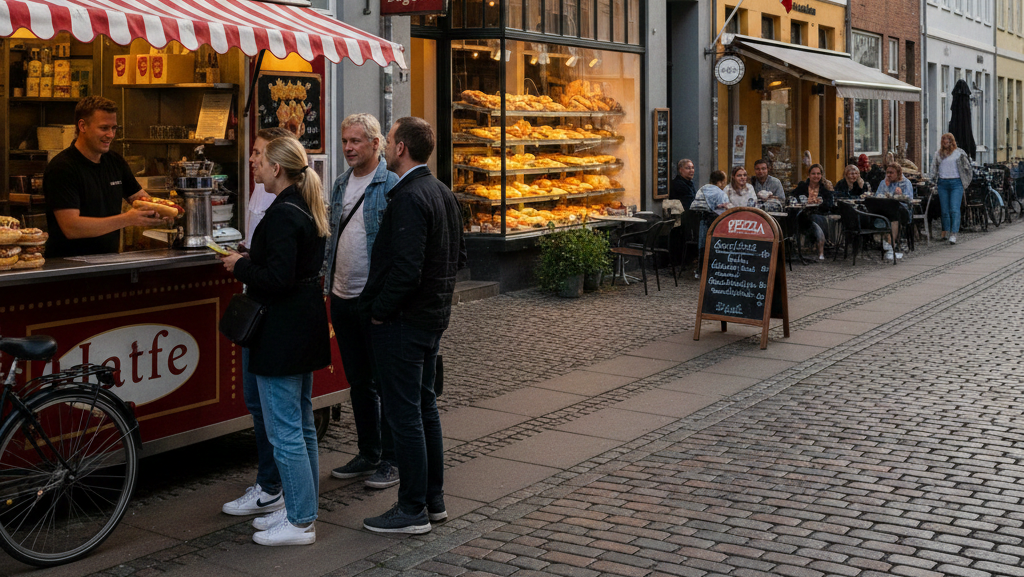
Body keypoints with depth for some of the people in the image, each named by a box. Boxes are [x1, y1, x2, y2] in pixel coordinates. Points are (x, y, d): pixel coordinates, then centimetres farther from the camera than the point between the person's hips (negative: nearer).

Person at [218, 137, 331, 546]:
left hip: (282, 330, -10)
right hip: (306, 327, 11)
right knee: (302, 424, 17)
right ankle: (302, 508, 27)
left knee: (284, 430, -3)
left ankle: (300, 523, 4)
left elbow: (277, 278, -24)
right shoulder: (309, 209, 11)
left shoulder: (283, 214, -19)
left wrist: (240, 266, -9)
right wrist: (252, 259, 12)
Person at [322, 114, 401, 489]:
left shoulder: (391, 185, -10)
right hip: (342, 299, 7)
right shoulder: (341, 184, 13)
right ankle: (368, 454, 27)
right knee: (358, 383, 15)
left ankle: (391, 460, 11)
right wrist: (328, 282, 15)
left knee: (385, 382, 1)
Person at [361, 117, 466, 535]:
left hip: (402, 322, -10)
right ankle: (433, 498, 27)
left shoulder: (408, 199, -21)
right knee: (424, 406, 18)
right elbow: (459, 257, 18)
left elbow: (406, 269, -27)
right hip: (434, 316, 10)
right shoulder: (443, 193, 10)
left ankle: (412, 510, 7)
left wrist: (380, 310, -14)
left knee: (404, 414, -1)